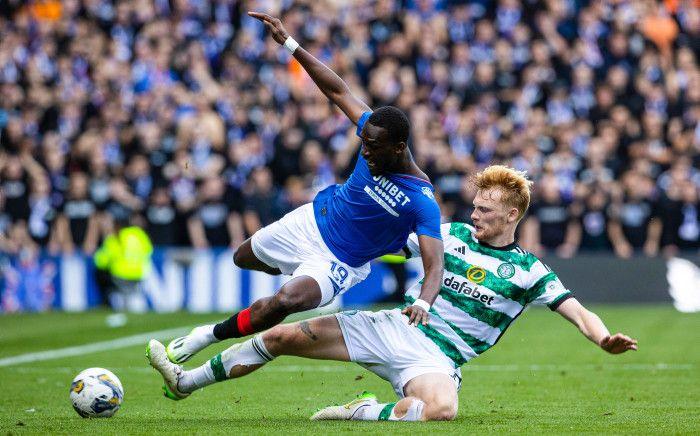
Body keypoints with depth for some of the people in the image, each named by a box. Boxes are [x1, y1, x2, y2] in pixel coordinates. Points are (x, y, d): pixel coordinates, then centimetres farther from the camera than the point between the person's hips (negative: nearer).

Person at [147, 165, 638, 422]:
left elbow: (575, 309, -8)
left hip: (436, 358, -4)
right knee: (281, 336, -2)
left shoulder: (529, 271, -1)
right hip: (393, 327, 4)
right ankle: (186, 381, 11)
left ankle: (366, 413, -18)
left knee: (441, 409, -42)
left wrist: (606, 339, -27)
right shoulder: (451, 235, 9)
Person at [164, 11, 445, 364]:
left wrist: (423, 303, -58)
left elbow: (435, 265, -37)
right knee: (242, 259, 28)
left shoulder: (422, 202, -33)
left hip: (339, 264, -6)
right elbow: (338, 90, -9)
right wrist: (290, 44, -13)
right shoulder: (375, 132, -19)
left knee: (287, 300, -35)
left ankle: (211, 335, -11)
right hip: (313, 219, 6)